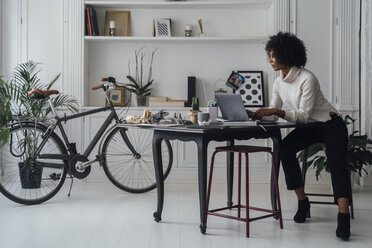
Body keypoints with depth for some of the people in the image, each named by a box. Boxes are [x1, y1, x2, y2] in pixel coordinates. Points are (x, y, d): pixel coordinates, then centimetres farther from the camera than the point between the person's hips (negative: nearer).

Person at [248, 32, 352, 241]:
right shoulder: (279, 83, 3)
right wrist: (254, 114, -12)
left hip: (330, 125, -6)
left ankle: (344, 218, -43)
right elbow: (273, 114, 5)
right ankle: (303, 203, -16)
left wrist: (276, 111, -36)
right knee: (285, 148, -23)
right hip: (309, 128, 6)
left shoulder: (307, 79, -21)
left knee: (336, 160, -30)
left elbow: (303, 115, -27)